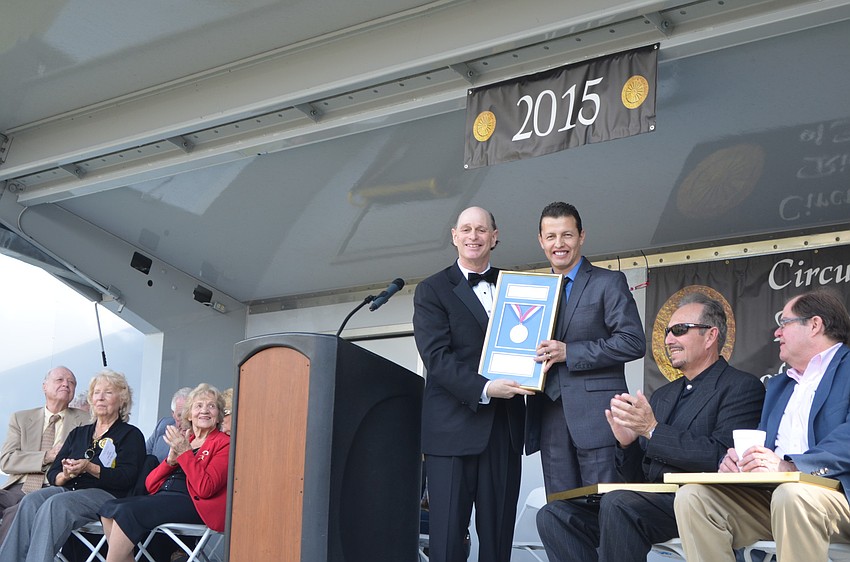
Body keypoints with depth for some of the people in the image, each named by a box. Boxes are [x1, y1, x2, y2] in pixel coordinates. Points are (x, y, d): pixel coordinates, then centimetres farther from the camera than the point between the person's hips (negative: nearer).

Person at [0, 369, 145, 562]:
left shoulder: (131, 435, 10)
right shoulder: (78, 434, 27)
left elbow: (126, 479, -5)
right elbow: (52, 474, 19)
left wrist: (89, 468, -15)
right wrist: (65, 475, -5)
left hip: (105, 494, -5)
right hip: (68, 489, 5)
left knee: (56, 504, -34)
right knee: (31, 501, -27)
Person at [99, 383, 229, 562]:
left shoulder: (223, 443, 4)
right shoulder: (182, 440, 25)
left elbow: (205, 488, -12)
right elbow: (150, 485, 17)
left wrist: (184, 453, -10)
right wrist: (171, 460, 0)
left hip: (190, 503, -7)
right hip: (161, 498, 7)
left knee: (127, 511, -25)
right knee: (108, 508, -16)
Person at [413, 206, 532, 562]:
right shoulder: (432, 291, 4)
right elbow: (436, 356, -7)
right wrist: (484, 389, -20)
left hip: (504, 426, 4)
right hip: (454, 425, -4)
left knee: (499, 532, 6)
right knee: (448, 533, -4)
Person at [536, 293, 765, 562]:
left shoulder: (742, 387, 1)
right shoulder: (662, 395, 24)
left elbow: (722, 457, -15)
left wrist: (653, 430, -14)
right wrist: (627, 443, -2)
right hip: (651, 498, 8)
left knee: (617, 504, -34)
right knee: (555, 514, -10)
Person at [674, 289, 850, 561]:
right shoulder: (779, 385, 29)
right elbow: (761, 445, 22)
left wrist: (789, 467, -28)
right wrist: (736, 459, -3)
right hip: (773, 494, 7)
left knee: (791, 495, -39)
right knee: (692, 496, -14)